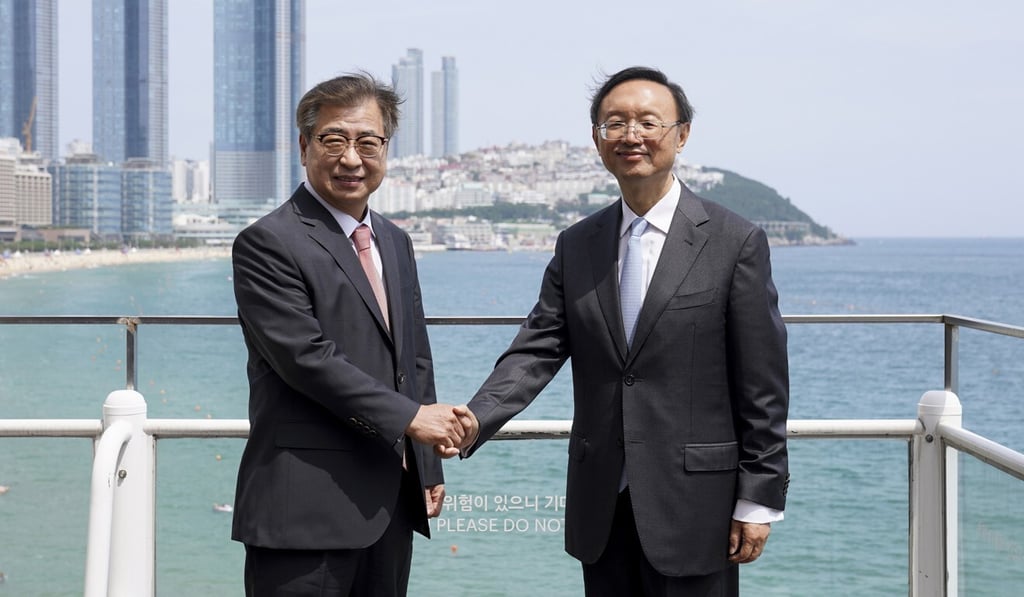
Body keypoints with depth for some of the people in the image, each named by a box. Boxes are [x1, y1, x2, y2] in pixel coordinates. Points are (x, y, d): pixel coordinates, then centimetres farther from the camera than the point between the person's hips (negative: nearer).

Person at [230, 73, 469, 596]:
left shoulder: (395, 242, 17)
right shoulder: (268, 244, -9)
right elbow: (307, 357, -17)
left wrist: (428, 467, 16)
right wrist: (410, 416, -17)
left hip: (391, 504, 7)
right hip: (307, 510, -7)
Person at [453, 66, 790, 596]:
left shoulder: (735, 242, -5)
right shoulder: (575, 246, 8)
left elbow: (762, 386, -5)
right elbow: (537, 349, 0)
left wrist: (758, 502, -7)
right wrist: (477, 420, -18)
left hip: (693, 503, -4)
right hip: (601, 508, 4)